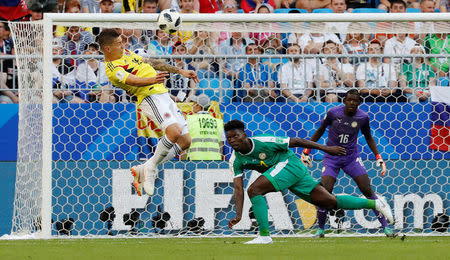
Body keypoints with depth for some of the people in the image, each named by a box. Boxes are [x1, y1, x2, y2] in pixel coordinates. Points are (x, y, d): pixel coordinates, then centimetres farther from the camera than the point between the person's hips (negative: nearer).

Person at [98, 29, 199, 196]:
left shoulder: (126, 54, 21)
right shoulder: (113, 69, -10)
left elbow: (152, 63, 27)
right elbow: (132, 80, -26)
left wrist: (180, 71, 26)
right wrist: (152, 80, -45)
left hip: (163, 94, 10)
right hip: (150, 97, -10)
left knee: (184, 141, 4)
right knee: (174, 132, -31)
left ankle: (142, 170, 8)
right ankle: (151, 168, -11)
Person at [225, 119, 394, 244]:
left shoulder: (264, 142, -22)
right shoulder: (235, 161, -4)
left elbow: (295, 142, -12)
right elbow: (238, 189, -5)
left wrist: (325, 148, -5)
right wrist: (238, 215, -18)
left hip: (290, 164, -7)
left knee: (254, 190, -23)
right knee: (331, 203, 7)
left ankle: (264, 235, -18)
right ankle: (374, 204, 17)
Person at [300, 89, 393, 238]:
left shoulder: (363, 117, -5)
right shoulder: (333, 113, -10)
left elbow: (368, 138, 12)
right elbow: (320, 131, 5)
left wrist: (378, 157, 4)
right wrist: (306, 151, 5)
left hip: (352, 157, 1)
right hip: (331, 157, -1)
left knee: (367, 190, -9)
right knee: (325, 191, -16)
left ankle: (385, 226, -2)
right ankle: (321, 229, 2)